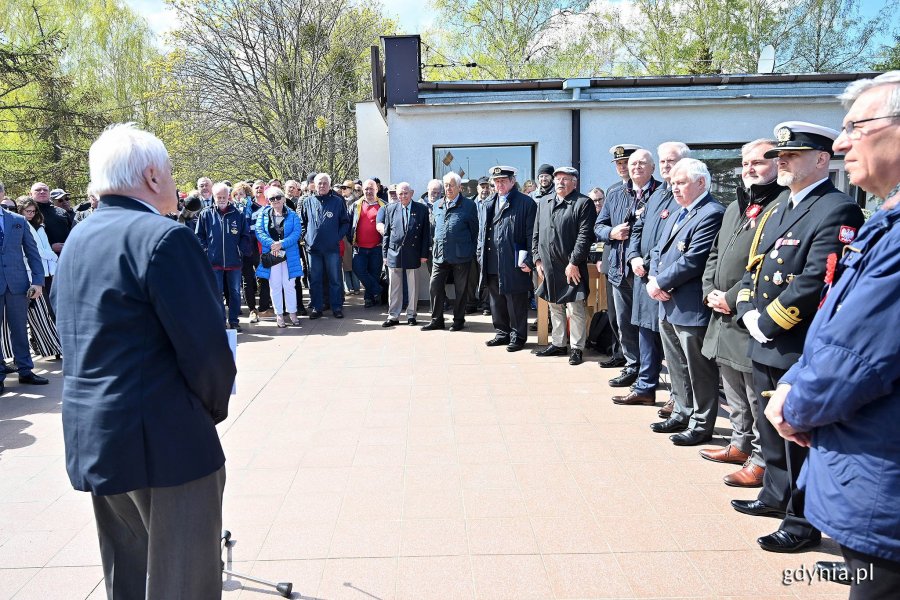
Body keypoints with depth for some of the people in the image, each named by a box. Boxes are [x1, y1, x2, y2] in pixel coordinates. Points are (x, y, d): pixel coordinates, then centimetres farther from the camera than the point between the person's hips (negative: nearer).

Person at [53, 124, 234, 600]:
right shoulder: (165, 237, -17)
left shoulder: (77, 239, 10)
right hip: (163, 440, -9)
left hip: (89, 437, 9)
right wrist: (214, 408, -1)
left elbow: (76, 338, 15)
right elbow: (207, 347, -21)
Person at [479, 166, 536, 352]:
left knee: (516, 305, 3)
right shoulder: (488, 204, 15)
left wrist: (528, 261, -13)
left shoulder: (526, 203, -5)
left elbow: (531, 234, -8)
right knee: (496, 302, 15)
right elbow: (482, 232, 19)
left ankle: (518, 336, 15)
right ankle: (502, 333, 28)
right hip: (491, 265, 6)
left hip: (514, 265, -6)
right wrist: (481, 256, 12)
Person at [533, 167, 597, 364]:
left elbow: (584, 236, -14)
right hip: (549, 267, 7)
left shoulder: (584, 203, -6)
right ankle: (558, 344, 28)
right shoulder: (544, 203, 14)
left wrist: (574, 263, -17)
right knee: (555, 307, 16)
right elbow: (537, 233, 16)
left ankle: (577, 348, 9)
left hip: (571, 267, -6)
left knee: (575, 309, -2)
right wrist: (538, 258, 8)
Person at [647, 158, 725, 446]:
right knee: (677, 368, 20)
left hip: (692, 309, -9)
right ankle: (683, 414, 34)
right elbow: (659, 250, 17)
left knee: (699, 371, 4)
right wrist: (653, 279, -1)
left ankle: (701, 425, 15)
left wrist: (660, 283, -14)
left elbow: (693, 261, -22)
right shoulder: (677, 214, 17)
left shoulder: (711, 214, -14)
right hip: (668, 306, 10)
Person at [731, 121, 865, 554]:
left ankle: (803, 522, 16)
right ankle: (777, 496, 37)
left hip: (800, 348, -9)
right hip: (765, 344, 9)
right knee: (771, 427, 20)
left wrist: (769, 322, -16)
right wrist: (748, 312, 0)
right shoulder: (778, 208, 15)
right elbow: (754, 267, 16)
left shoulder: (837, 210, -14)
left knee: (799, 435, 2)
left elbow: (816, 282, -22)